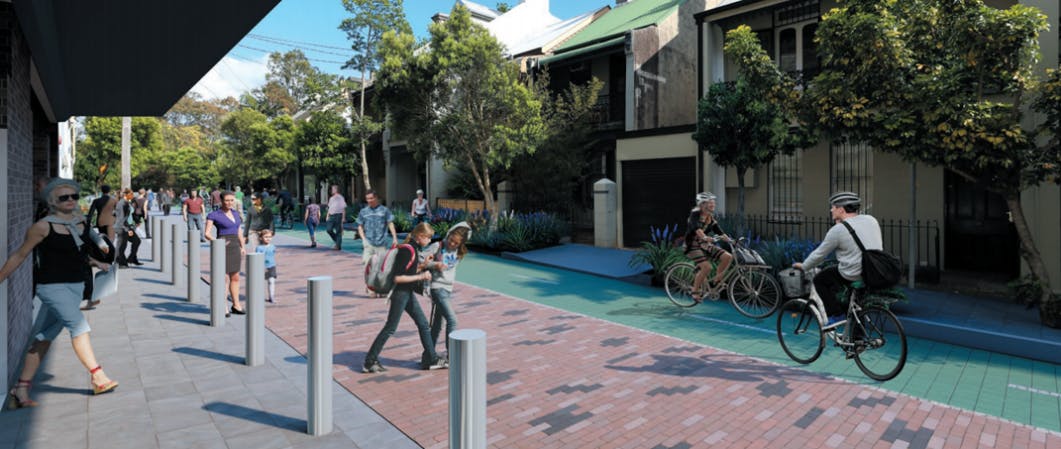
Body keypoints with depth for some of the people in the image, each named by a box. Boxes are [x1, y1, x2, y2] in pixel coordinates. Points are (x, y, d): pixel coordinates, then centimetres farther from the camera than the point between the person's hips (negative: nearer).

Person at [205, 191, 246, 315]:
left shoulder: (235, 213, 11)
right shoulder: (214, 215, -7)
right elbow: (207, 233, -11)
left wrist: (242, 247, 12)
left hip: (235, 247, 6)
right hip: (223, 248, -6)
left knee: (235, 277, 11)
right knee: (224, 278, -4)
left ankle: (236, 305, 20)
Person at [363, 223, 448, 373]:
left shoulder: (413, 248, 8)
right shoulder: (407, 250, -21)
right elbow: (398, 277, -23)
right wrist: (420, 276, -19)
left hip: (408, 293, 10)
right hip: (400, 294, -10)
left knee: (423, 324, 11)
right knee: (390, 328, 1)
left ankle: (431, 359, 20)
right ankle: (369, 362, 15)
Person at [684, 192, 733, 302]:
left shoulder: (711, 218, 9)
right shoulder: (695, 214, -13)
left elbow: (720, 232, 6)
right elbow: (696, 229, -32)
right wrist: (705, 237, -49)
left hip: (705, 245, 7)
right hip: (693, 246, -7)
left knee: (728, 257, -11)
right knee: (706, 267, -27)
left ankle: (716, 281, 3)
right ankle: (695, 291, -8)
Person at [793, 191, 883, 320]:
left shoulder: (838, 229, -13)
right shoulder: (871, 220, 4)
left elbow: (819, 254, -4)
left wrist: (803, 266, 14)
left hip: (854, 277, -7)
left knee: (819, 280, 13)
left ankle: (836, 315, 10)